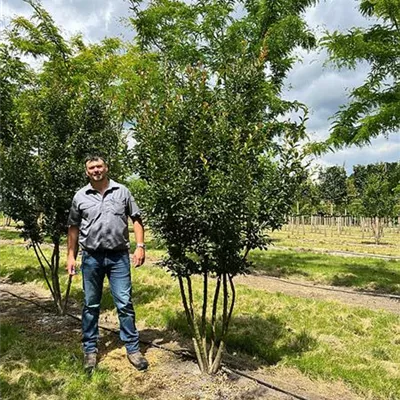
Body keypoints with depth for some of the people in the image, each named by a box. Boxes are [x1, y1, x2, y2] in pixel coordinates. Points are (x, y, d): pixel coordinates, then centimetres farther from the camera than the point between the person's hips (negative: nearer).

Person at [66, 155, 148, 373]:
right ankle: (90, 350, 27)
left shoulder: (122, 191, 2)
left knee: (125, 304, 2)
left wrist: (140, 246, -5)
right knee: (90, 305, 12)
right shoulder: (80, 196, 5)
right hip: (91, 257, 1)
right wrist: (71, 256, 6)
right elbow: (73, 228, 10)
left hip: (119, 256, -1)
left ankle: (132, 348, 15)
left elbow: (136, 219, 4)